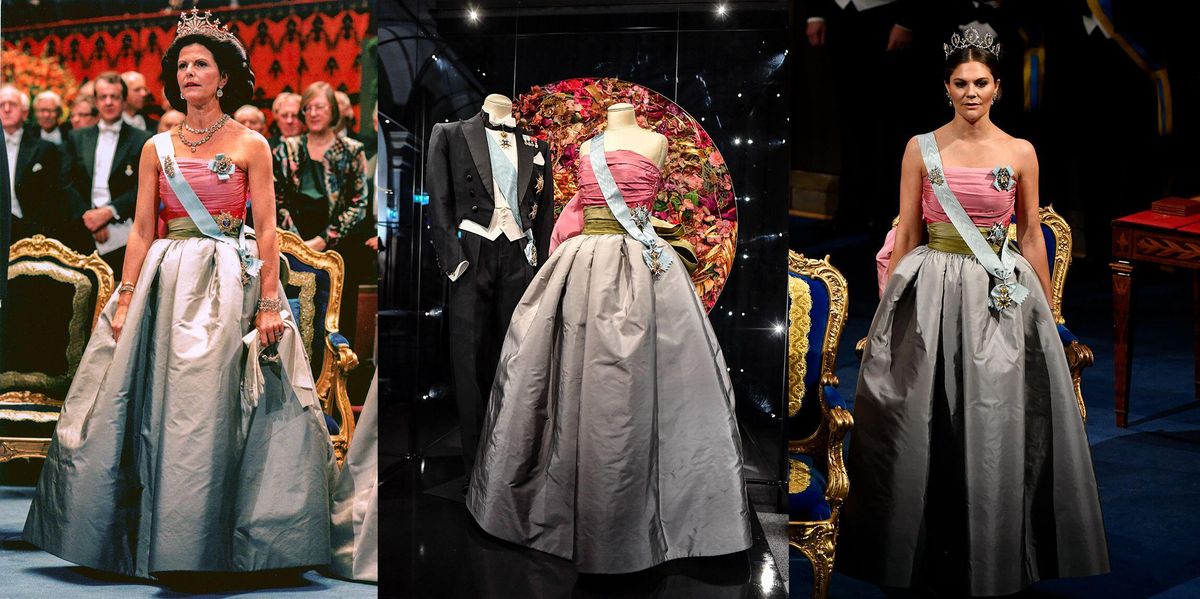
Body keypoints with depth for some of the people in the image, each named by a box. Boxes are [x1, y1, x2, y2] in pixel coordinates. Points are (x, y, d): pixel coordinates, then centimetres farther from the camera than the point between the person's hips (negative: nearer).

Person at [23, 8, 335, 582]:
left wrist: (270, 302, -11)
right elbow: (142, 229, 8)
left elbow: (267, 231, -3)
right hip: (166, 283, 3)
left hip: (229, 286, -3)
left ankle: (205, 546, 7)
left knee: (213, 408, -4)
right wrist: (125, 298, 0)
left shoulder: (250, 145, 2)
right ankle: (168, 546, 14)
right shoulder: (157, 148, 11)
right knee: (161, 406, 3)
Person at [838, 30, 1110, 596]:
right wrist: (889, 309, 2)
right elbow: (906, 234, 4)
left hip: (1002, 295, 1)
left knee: (995, 423, 3)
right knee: (925, 425, 3)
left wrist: (1048, 310, 12)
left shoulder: (1020, 153, 4)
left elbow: (1031, 235, 10)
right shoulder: (921, 148, 3)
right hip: (932, 292, 0)